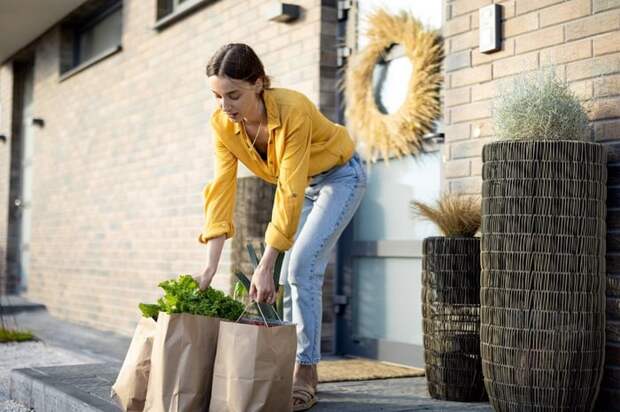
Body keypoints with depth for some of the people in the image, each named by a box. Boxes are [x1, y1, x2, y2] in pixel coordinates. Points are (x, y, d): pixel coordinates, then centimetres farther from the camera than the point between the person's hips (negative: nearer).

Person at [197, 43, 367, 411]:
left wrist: (265, 266, -37)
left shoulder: (293, 110, -36)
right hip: (305, 184, 6)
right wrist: (210, 267, -28)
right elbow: (222, 189, -21)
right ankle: (297, 369, 16)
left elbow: (290, 194, -36)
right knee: (293, 275, 4)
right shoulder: (222, 123, -19)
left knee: (302, 267, -18)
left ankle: (306, 377, -11)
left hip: (340, 177, -6)